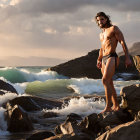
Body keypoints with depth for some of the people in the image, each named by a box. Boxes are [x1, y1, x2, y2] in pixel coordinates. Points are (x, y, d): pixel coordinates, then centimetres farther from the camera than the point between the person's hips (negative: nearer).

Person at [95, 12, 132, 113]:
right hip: (104, 59, 8)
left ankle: (108, 107, -23)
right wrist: (99, 60, 25)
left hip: (112, 57, -8)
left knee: (105, 80, -21)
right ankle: (116, 106, 17)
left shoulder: (113, 29, -1)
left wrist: (127, 57, -15)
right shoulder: (101, 34, 22)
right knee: (109, 83, 9)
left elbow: (123, 43, -7)